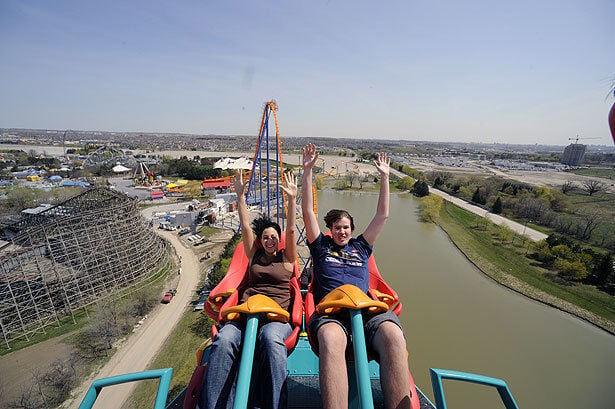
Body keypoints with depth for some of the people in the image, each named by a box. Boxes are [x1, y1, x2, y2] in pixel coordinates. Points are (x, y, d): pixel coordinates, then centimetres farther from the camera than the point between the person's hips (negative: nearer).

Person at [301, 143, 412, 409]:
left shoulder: (360, 247, 30)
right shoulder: (321, 246, 24)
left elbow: (382, 216, 30)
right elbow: (308, 212, 18)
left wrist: (384, 177, 30)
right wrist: (307, 171, 15)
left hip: (366, 308, 2)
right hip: (330, 310, -1)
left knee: (393, 337, -35)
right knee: (331, 339, -40)